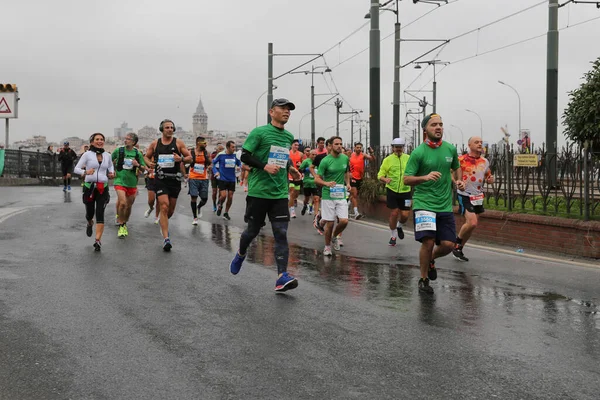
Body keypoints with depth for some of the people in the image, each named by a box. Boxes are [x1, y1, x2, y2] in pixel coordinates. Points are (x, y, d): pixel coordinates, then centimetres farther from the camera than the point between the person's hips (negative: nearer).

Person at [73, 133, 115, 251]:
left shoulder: (107, 155, 7)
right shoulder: (87, 154, -3)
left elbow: (111, 166, 28)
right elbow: (76, 169, -4)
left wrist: (111, 173, 7)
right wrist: (85, 172, -24)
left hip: (103, 188, 1)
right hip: (89, 187, -1)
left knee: (100, 214, -10)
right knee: (90, 213, 10)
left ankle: (98, 241, -11)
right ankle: (90, 224, 48)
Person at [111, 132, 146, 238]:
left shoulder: (138, 153, 1)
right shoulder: (118, 150, -2)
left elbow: (144, 169, 7)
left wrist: (138, 165, -11)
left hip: (132, 182, 3)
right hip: (120, 181, -3)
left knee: (129, 206, 12)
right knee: (122, 203, -19)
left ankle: (124, 224, 33)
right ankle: (121, 226, -4)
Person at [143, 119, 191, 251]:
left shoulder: (178, 143, 2)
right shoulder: (155, 144, 5)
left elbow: (190, 157, 4)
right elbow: (146, 156, 17)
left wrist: (181, 159, -18)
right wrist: (149, 163, -6)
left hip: (175, 179, 1)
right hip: (160, 179, -1)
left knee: (171, 209, 11)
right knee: (164, 207, -14)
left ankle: (163, 224, 45)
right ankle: (166, 239, -15)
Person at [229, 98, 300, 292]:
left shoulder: (289, 137, 12)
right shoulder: (260, 132, -6)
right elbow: (245, 156, -9)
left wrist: (289, 168, 10)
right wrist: (265, 166, -21)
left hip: (280, 193, 4)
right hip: (258, 191, -4)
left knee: (281, 233, -7)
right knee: (253, 230, 9)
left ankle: (282, 277, -12)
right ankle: (241, 254, 41)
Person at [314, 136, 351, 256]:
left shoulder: (345, 158, 5)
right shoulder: (325, 161, -9)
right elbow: (317, 179, -6)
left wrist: (348, 183, 8)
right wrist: (326, 183, -25)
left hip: (341, 195, 4)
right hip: (328, 196, -4)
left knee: (344, 221, -7)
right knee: (330, 223, -1)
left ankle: (334, 237, 23)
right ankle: (327, 246, 20)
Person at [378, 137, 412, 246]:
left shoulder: (408, 158, 3)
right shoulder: (388, 160, -1)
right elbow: (380, 175, 0)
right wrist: (385, 179, -21)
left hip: (405, 191, 1)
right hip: (392, 191, -1)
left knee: (405, 215, 0)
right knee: (394, 213, 0)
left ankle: (399, 226, 35)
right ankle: (393, 235, 20)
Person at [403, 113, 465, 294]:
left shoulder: (450, 149, 5)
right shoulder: (418, 152, -8)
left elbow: (456, 167, 24)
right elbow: (406, 179, -9)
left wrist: (459, 180, 4)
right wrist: (425, 177, -26)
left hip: (445, 205, 4)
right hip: (423, 203, -4)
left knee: (448, 245, -2)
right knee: (428, 241, -13)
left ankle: (431, 259, 33)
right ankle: (423, 280, 9)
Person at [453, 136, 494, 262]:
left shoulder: (485, 162, 9)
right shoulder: (461, 160, -9)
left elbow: (488, 176, 22)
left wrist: (490, 179, -1)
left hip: (478, 196, 6)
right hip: (465, 195, -6)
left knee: (471, 225, 9)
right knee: (472, 223, -19)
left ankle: (459, 249, 24)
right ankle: (456, 243, 5)